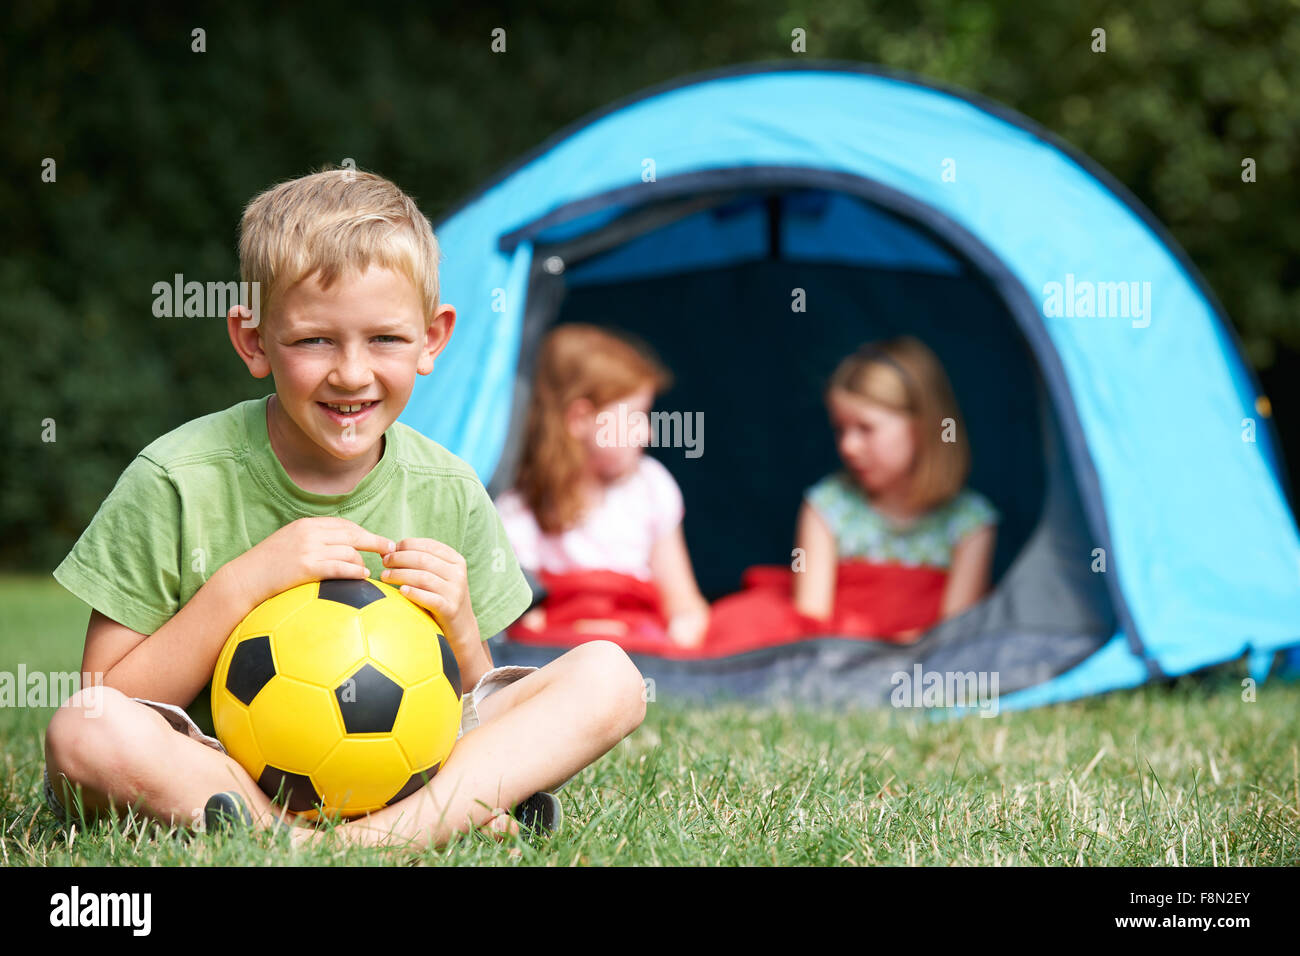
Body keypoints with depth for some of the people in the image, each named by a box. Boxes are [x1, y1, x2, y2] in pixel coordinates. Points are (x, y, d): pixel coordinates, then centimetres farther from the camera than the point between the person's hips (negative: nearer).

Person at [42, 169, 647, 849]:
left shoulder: (448, 493, 1)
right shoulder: (178, 483, -10)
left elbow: (477, 703, 9)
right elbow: (109, 700, -11)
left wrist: (459, 628, -13)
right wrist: (245, 582, -21)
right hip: (213, 776, -3)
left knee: (607, 674, -13)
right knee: (82, 729, -35)